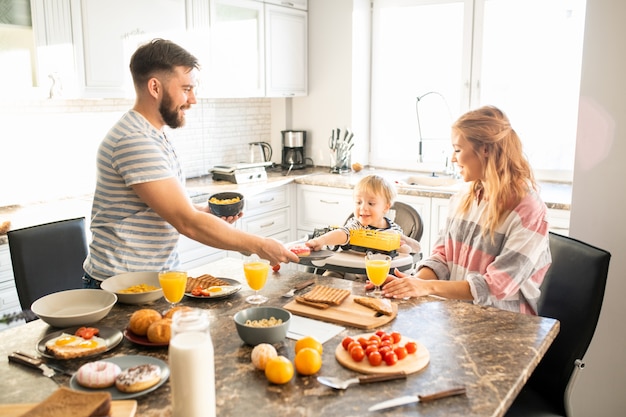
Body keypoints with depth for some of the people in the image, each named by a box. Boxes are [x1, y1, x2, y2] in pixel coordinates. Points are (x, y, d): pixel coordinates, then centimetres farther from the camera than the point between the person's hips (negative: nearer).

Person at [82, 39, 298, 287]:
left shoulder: (153, 136, 11)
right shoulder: (135, 140, -20)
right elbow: (187, 222, -24)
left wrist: (206, 212, -1)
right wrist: (259, 246, -19)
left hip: (159, 277, 8)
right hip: (121, 285, -8)